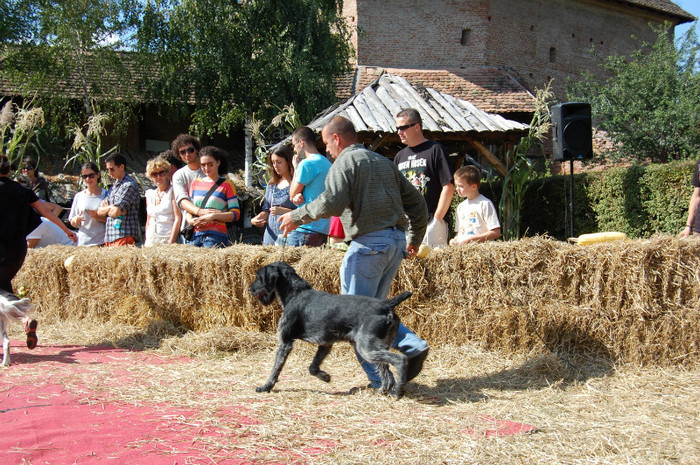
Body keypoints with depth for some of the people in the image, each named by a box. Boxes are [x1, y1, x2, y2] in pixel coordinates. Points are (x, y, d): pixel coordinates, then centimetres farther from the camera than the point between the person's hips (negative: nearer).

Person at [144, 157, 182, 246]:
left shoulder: (172, 191, -1)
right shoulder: (149, 194, 17)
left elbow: (178, 219, -8)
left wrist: (171, 243, -14)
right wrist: (145, 241, 12)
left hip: (167, 239, -5)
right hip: (151, 241, 5)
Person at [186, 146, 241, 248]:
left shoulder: (227, 185, 6)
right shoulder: (195, 183, 19)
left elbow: (235, 214, -1)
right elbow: (188, 209, 20)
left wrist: (213, 216, -14)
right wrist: (191, 220, -2)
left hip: (216, 236, -4)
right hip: (195, 235, 4)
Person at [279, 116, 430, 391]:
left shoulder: (346, 161, -2)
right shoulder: (384, 162, 22)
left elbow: (332, 203, -18)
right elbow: (416, 202, 23)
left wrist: (296, 217, -4)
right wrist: (414, 239, 31)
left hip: (369, 242, -8)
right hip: (397, 241, 8)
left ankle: (380, 380, -2)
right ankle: (412, 346, 0)